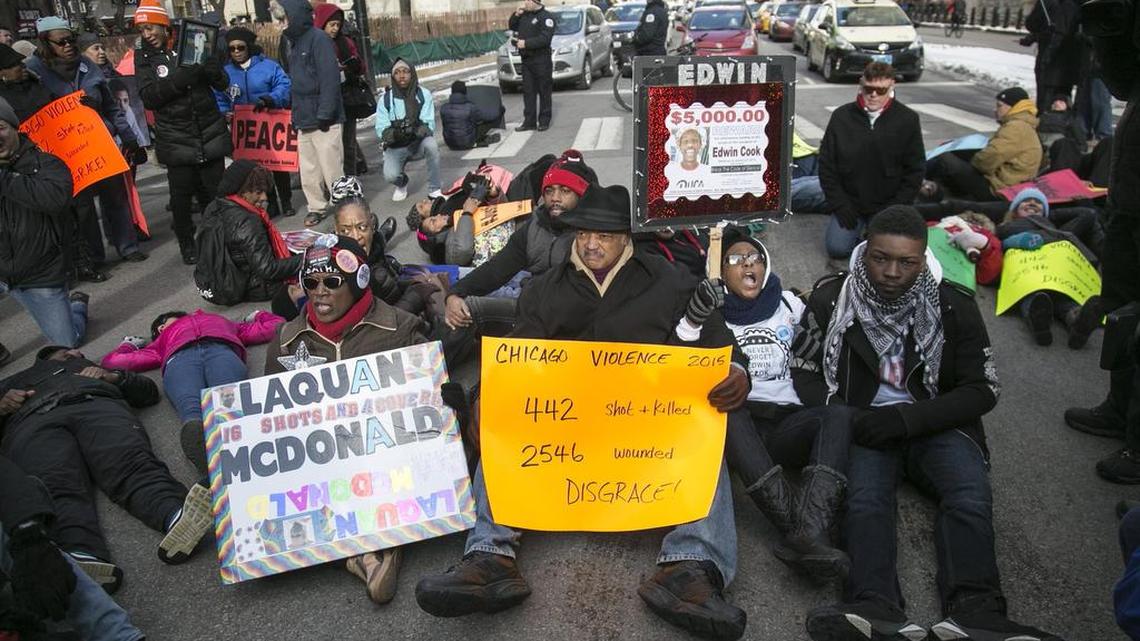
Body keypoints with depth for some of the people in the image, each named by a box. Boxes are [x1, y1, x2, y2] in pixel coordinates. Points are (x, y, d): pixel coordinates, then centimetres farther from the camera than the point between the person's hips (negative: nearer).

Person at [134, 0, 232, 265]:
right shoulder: (143, 57, 2)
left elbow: (223, 84, 6)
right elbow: (148, 97, -12)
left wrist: (214, 71, -18)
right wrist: (179, 79, -25)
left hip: (210, 134, 1)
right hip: (176, 141, -1)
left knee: (215, 192, 6)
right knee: (181, 198, 1)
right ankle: (187, 244, 19)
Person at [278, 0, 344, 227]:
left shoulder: (318, 39, -10)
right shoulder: (294, 41, 16)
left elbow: (330, 78, -17)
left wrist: (324, 114, -20)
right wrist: (296, 114, 13)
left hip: (323, 121, -8)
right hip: (304, 121, 8)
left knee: (332, 169, -3)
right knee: (308, 170, 12)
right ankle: (316, 207, 23)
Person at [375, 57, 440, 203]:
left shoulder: (423, 94, -9)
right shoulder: (385, 98, -8)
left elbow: (429, 124, -15)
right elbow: (381, 129, -12)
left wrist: (416, 130, -38)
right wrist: (395, 134, -35)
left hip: (419, 142, 0)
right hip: (395, 147, 0)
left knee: (431, 144, -35)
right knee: (390, 175, -27)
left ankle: (434, 190, -15)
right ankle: (401, 183, 15)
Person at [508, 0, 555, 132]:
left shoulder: (546, 17, -8)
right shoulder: (524, 15, 13)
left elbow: (545, 38, -19)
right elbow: (512, 27, 24)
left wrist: (526, 43, -21)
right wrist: (516, 15, 6)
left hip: (541, 60, -7)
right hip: (526, 60, 7)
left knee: (544, 91, 0)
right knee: (528, 91, 7)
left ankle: (544, 121, 6)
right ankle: (529, 121, 11)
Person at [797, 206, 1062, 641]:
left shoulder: (953, 306, 1)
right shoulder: (831, 300, 1)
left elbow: (983, 391, 1)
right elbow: (806, 372, 9)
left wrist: (909, 418, -14)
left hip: (935, 423, 1)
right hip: (865, 425, -1)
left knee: (970, 499, -29)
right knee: (865, 500, -31)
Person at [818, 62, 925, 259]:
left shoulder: (908, 120, -5)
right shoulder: (842, 116, -4)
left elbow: (915, 170, -1)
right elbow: (826, 164, 0)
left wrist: (895, 209, -8)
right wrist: (839, 204, -7)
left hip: (889, 205, -1)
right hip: (849, 203, 1)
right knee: (837, 248, -12)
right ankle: (858, 226, 20)